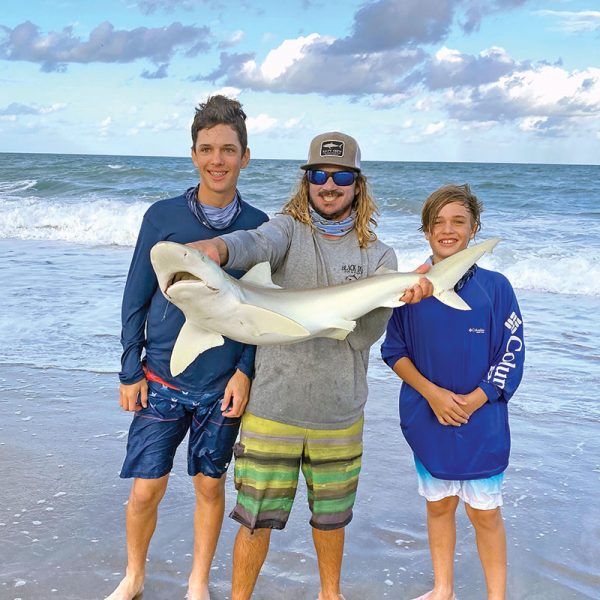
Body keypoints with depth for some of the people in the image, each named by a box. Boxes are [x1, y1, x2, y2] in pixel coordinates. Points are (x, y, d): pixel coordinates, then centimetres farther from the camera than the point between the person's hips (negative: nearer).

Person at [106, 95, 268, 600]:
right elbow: (136, 299, 2)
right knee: (145, 489, 3)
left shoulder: (258, 227, -3)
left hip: (223, 387, 0)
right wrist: (131, 371, 0)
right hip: (161, 380, 0)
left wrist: (245, 372, -6)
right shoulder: (163, 216, -4)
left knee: (210, 485, 11)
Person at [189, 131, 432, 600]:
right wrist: (213, 248, -50)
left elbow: (365, 334, -8)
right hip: (272, 411, -2)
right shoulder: (289, 230, -3)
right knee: (257, 521, 6)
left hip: (340, 416, 2)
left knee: (331, 518, 19)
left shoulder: (378, 256, 3)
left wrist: (400, 298, -28)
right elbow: (256, 245, -28)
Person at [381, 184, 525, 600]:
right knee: (439, 504, 15)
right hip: (426, 419, 2)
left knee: (485, 513, 6)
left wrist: (469, 403, -16)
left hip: (482, 422, -2)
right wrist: (432, 392, -13)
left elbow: (511, 357, -5)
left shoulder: (495, 287, -6)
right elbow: (394, 350, 2)